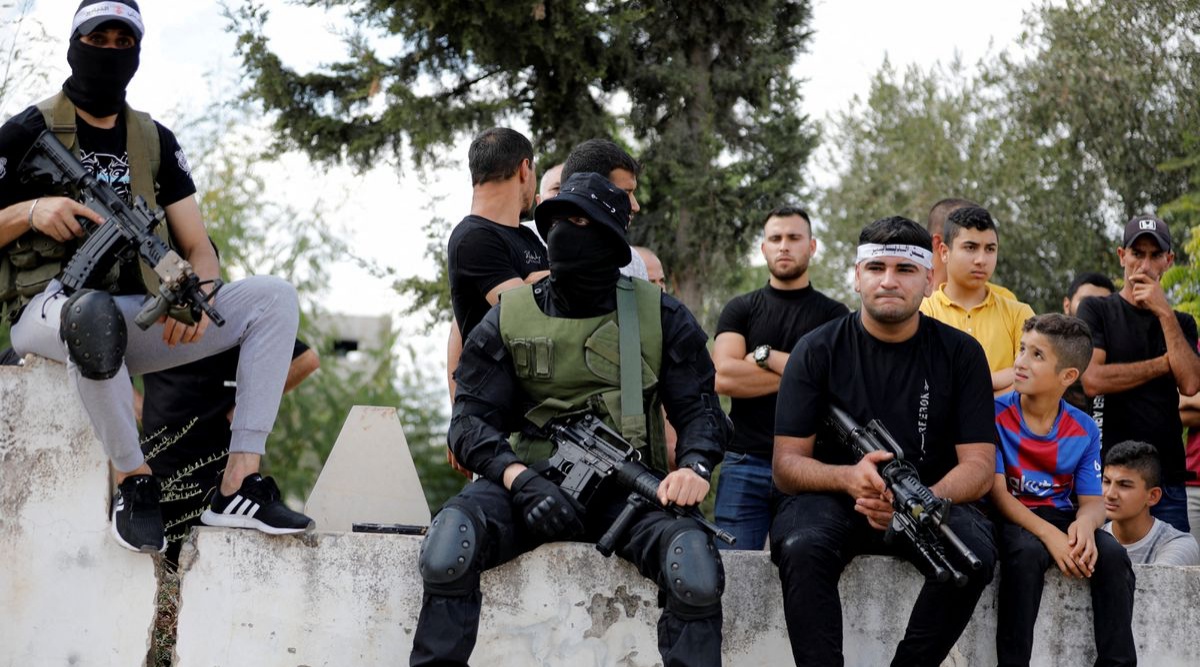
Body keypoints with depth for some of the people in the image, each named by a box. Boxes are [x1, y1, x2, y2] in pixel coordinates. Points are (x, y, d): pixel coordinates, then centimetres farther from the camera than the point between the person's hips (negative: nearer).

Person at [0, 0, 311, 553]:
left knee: (273, 298, -13)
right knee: (94, 313, -44)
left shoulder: (156, 143, 17)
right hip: (49, 312, -5)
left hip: (137, 318, 6)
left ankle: (239, 484, -23)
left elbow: (197, 247, 12)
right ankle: (132, 481, -26)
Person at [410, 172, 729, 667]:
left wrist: (694, 466, -16)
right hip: (531, 480, 1)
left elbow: (700, 409, 7)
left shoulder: (661, 318, 7)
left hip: (627, 490, 0)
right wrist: (519, 478, -18)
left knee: (693, 560, -32)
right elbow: (472, 418, 2)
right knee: (453, 533, -32)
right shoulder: (508, 319, 8)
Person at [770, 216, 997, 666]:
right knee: (802, 546, -34)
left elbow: (979, 467, -5)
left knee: (975, 551, -31)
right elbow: (786, 464, -6)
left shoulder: (960, 354, 0)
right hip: (832, 498, -1)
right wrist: (847, 477, -28)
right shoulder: (818, 350, -2)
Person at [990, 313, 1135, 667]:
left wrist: (1085, 523, -25)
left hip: (1060, 517, 4)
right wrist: (1048, 533, -27)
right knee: (1026, 551, -37)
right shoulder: (996, 414, -8)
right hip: (1011, 519, -4)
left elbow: (1092, 501, 2)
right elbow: (996, 491, -13)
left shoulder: (1084, 430, 3)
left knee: (1112, 554, -24)